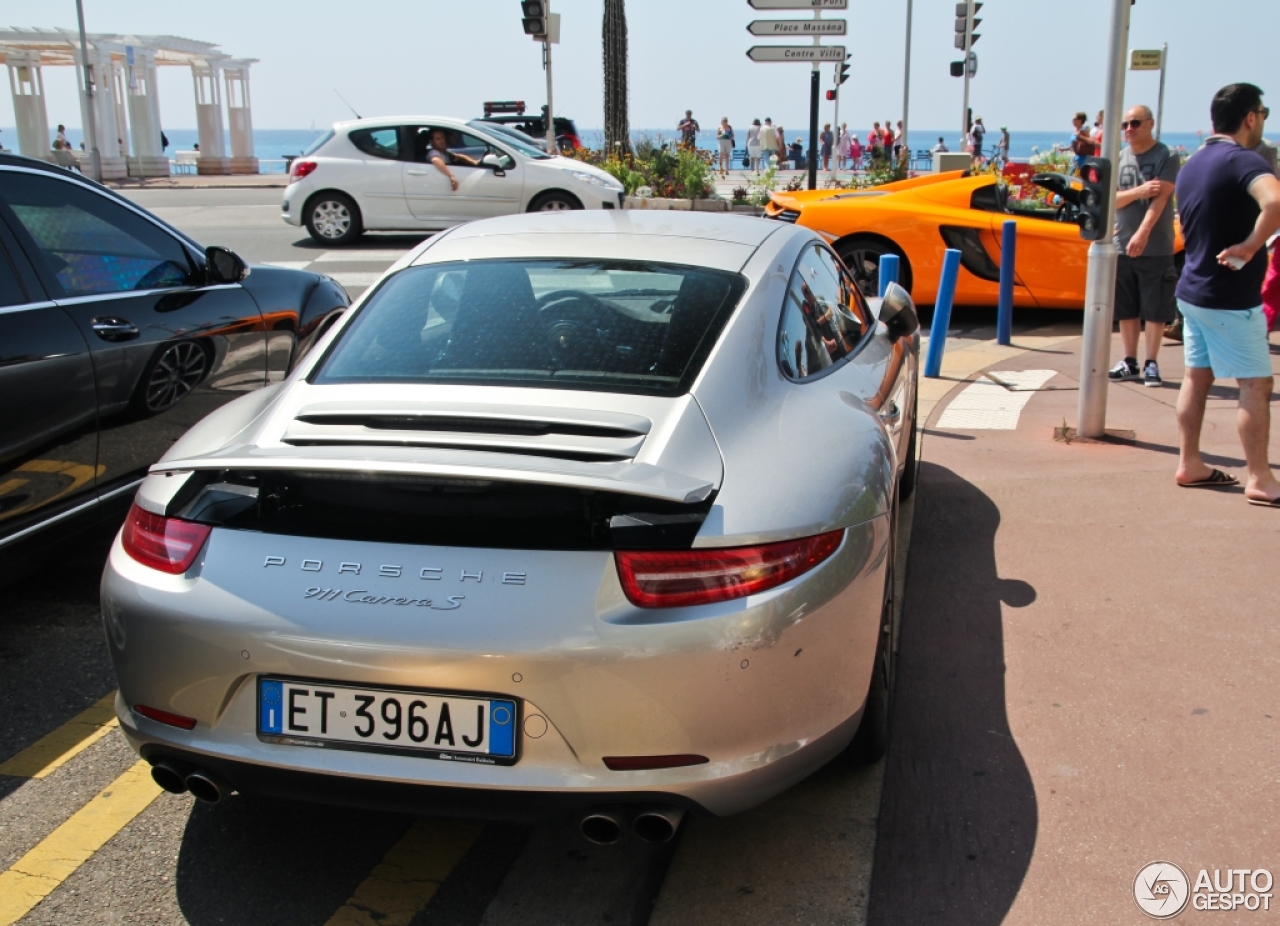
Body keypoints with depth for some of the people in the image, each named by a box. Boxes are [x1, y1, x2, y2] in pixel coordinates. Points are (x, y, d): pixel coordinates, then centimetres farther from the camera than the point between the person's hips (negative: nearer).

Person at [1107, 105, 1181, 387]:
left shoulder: (1166, 157, -5)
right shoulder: (1118, 159, 9)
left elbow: (1160, 198, -16)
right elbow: (1110, 200, 2)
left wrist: (1142, 233, -29)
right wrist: (1139, 191, -16)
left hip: (1156, 248, -4)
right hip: (1122, 246, 4)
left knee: (1155, 310, 0)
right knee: (1126, 309, 9)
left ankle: (1151, 364, 9)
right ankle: (1130, 362, 19)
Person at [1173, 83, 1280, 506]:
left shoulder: (1192, 165, 10)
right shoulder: (1244, 160, -17)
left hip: (1193, 289, 8)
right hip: (1231, 297, -8)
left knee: (1196, 377, 13)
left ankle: (1190, 464, 19)